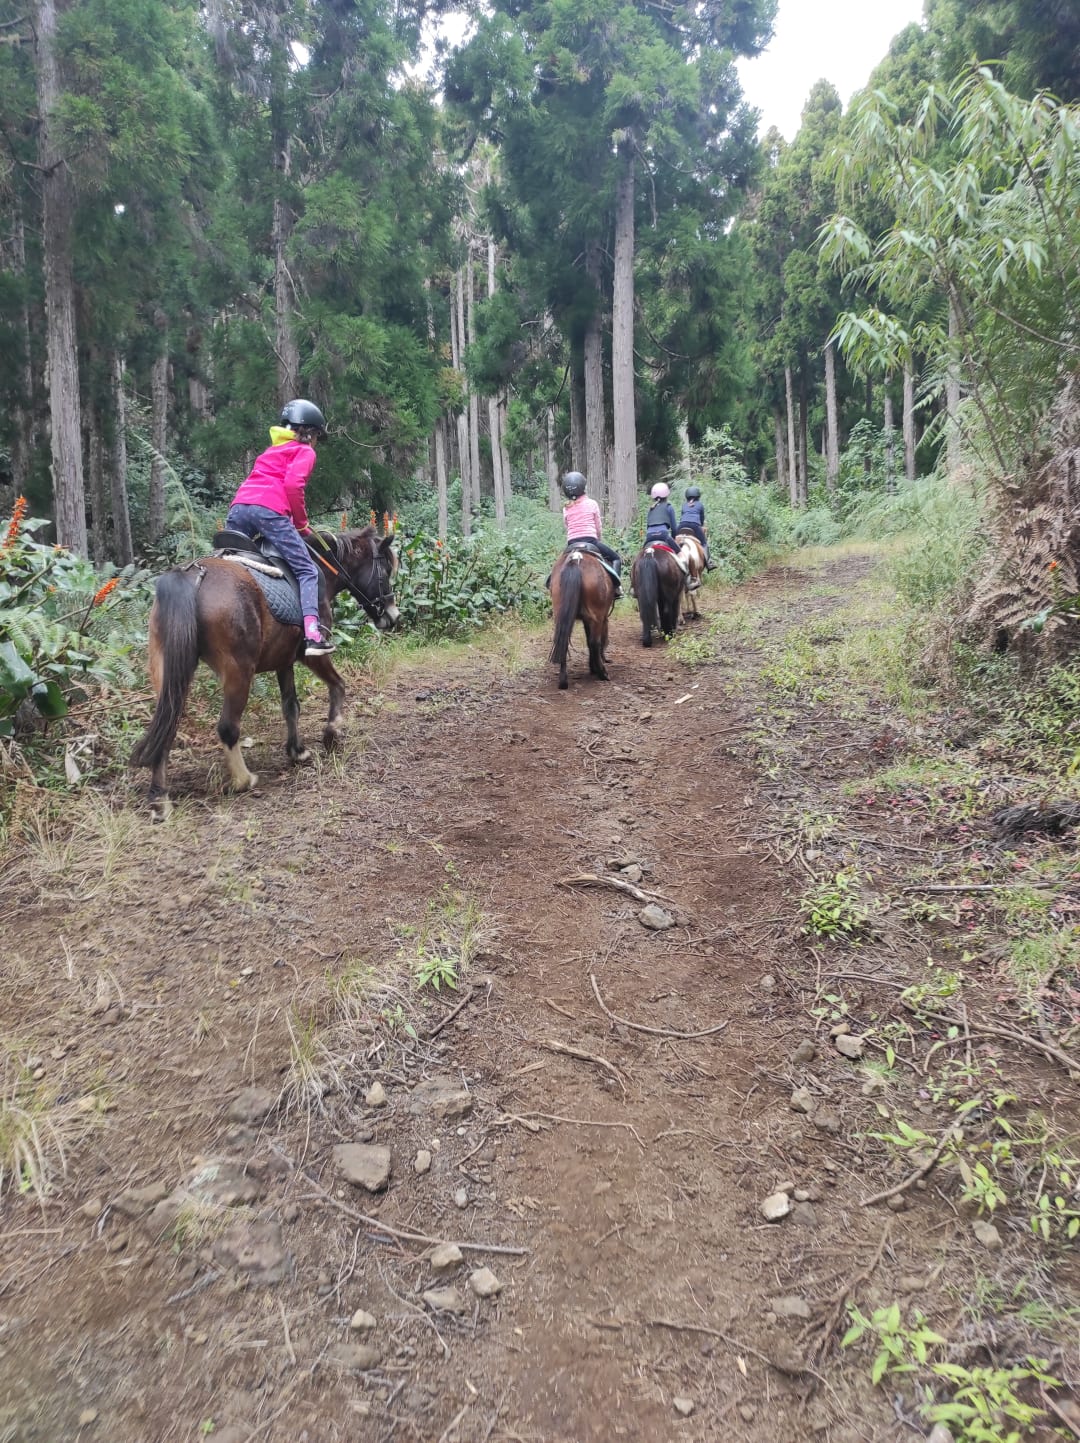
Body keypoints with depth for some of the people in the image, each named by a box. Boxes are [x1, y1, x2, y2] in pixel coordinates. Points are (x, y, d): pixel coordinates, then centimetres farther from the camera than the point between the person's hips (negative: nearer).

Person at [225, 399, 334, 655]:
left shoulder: (273, 450, 36)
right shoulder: (305, 451, 13)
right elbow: (293, 485, -6)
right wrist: (302, 524, 4)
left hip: (238, 507, 7)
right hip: (269, 510, -7)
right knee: (307, 571, -6)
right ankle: (313, 634, -24)